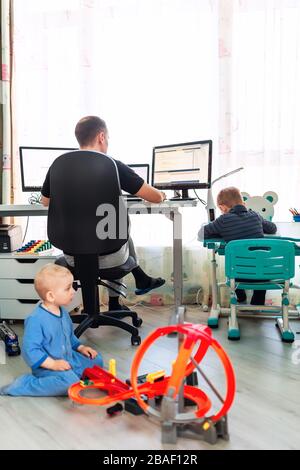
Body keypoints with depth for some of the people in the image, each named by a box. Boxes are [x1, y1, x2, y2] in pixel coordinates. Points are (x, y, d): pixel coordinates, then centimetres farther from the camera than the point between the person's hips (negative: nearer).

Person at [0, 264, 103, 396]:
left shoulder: (63, 312, 4)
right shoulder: (35, 319, -25)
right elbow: (30, 350, -26)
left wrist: (80, 347, 8)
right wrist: (53, 364, -29)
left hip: (68, 359, 8)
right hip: (47, 365, -8)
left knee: (97, 360, 8)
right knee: (70, 382, -31)